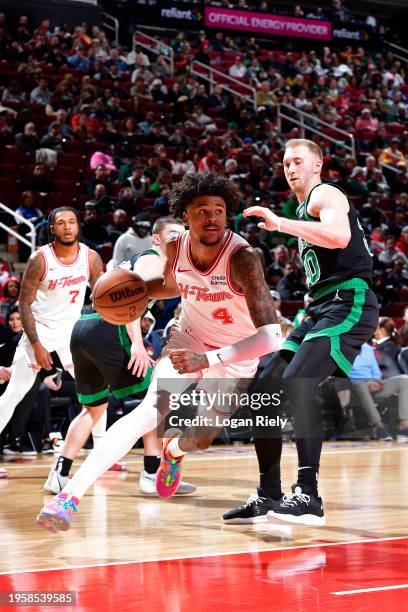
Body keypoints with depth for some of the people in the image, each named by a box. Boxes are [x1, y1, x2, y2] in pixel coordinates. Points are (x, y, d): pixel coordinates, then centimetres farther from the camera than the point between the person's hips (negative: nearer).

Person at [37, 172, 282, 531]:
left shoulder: (242, 257, -33)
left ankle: (173, 452, 45)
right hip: (188, 339, 2)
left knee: (200, 439, 3)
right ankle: (71, 494, -30)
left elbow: (271, 336, -41)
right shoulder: (175, 248, -16)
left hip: (236, 357, -1)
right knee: (151, 411, -22)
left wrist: (208, 359, -49)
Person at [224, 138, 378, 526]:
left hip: (348, 304, -10)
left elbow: (339, 236, -27)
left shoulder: (325, 195, -3)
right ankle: (268, 497, 12)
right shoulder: (304, 209, 25)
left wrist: (279, 224, -27)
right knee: (262, 393, 6)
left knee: (296, 384, -28)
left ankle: (309, 497, -30)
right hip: (320, 309, 10)